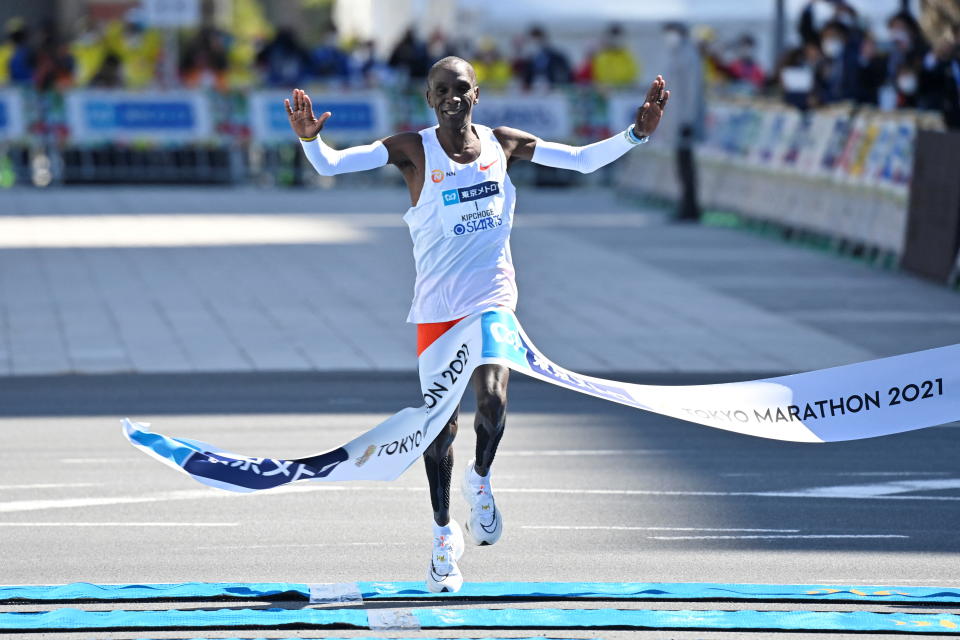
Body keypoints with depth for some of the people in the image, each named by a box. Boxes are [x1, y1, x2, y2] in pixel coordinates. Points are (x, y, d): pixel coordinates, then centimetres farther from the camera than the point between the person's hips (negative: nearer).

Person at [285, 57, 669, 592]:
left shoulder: (504, 144, 2)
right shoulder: (413, 150, -5)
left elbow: (584, 161, 10)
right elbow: (330, 165, -14)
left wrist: (638, 133, -2)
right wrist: (310, 139, -34)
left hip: (492, 296, 1)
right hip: (436, 304, 0)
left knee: (492, 398, -23)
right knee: (441, 423, 5)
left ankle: (481, 480, 8)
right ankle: (444, 533, 26)